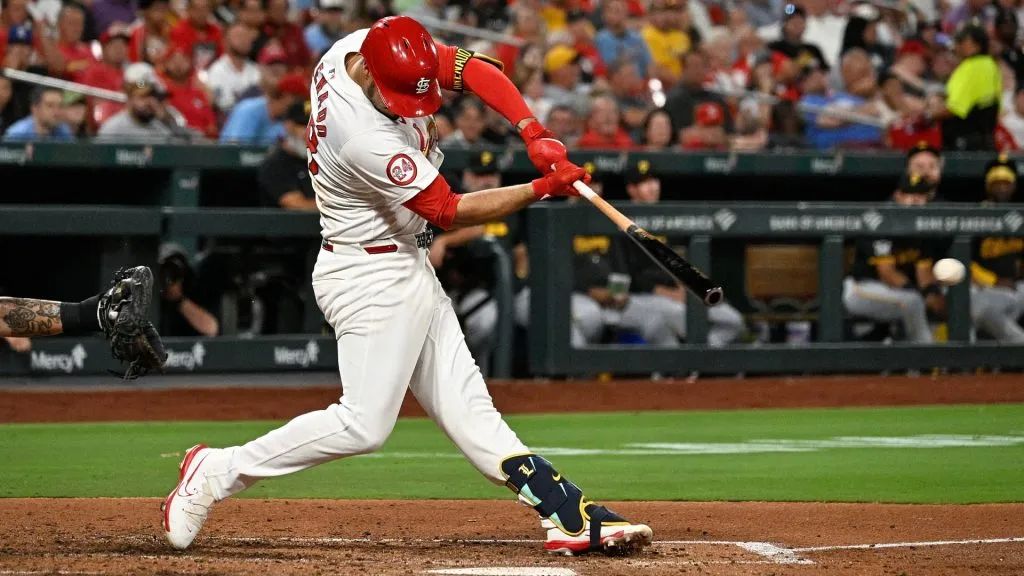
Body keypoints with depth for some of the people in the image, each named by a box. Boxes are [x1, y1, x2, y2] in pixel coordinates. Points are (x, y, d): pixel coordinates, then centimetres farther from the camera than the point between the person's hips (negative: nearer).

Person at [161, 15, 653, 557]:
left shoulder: (369, 46, -8)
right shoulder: (365, 138, -32)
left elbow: (473, 68, -5)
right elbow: (449, 211, -22)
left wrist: (532, 132, -19)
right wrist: (543, 188, -19)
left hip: (410, 268, 9)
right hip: (371, 277, -9)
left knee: (465, 405, 6)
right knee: (364, 423, -10)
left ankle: (568, 515, 2)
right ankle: (217, 472, 0)